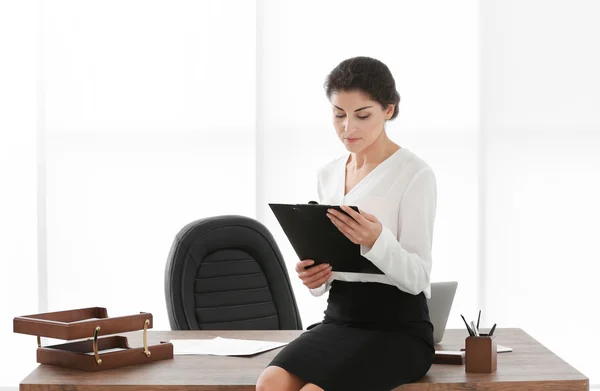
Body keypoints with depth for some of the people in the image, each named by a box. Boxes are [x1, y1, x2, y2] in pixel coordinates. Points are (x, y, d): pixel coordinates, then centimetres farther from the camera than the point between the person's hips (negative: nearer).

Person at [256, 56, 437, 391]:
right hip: (339, 319, 6)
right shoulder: (328, 175, 11)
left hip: (398, 327, -6)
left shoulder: (415, 174, -9)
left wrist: (377, 241, -32)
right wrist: (314, 276, -7)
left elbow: (417, 277, -13)